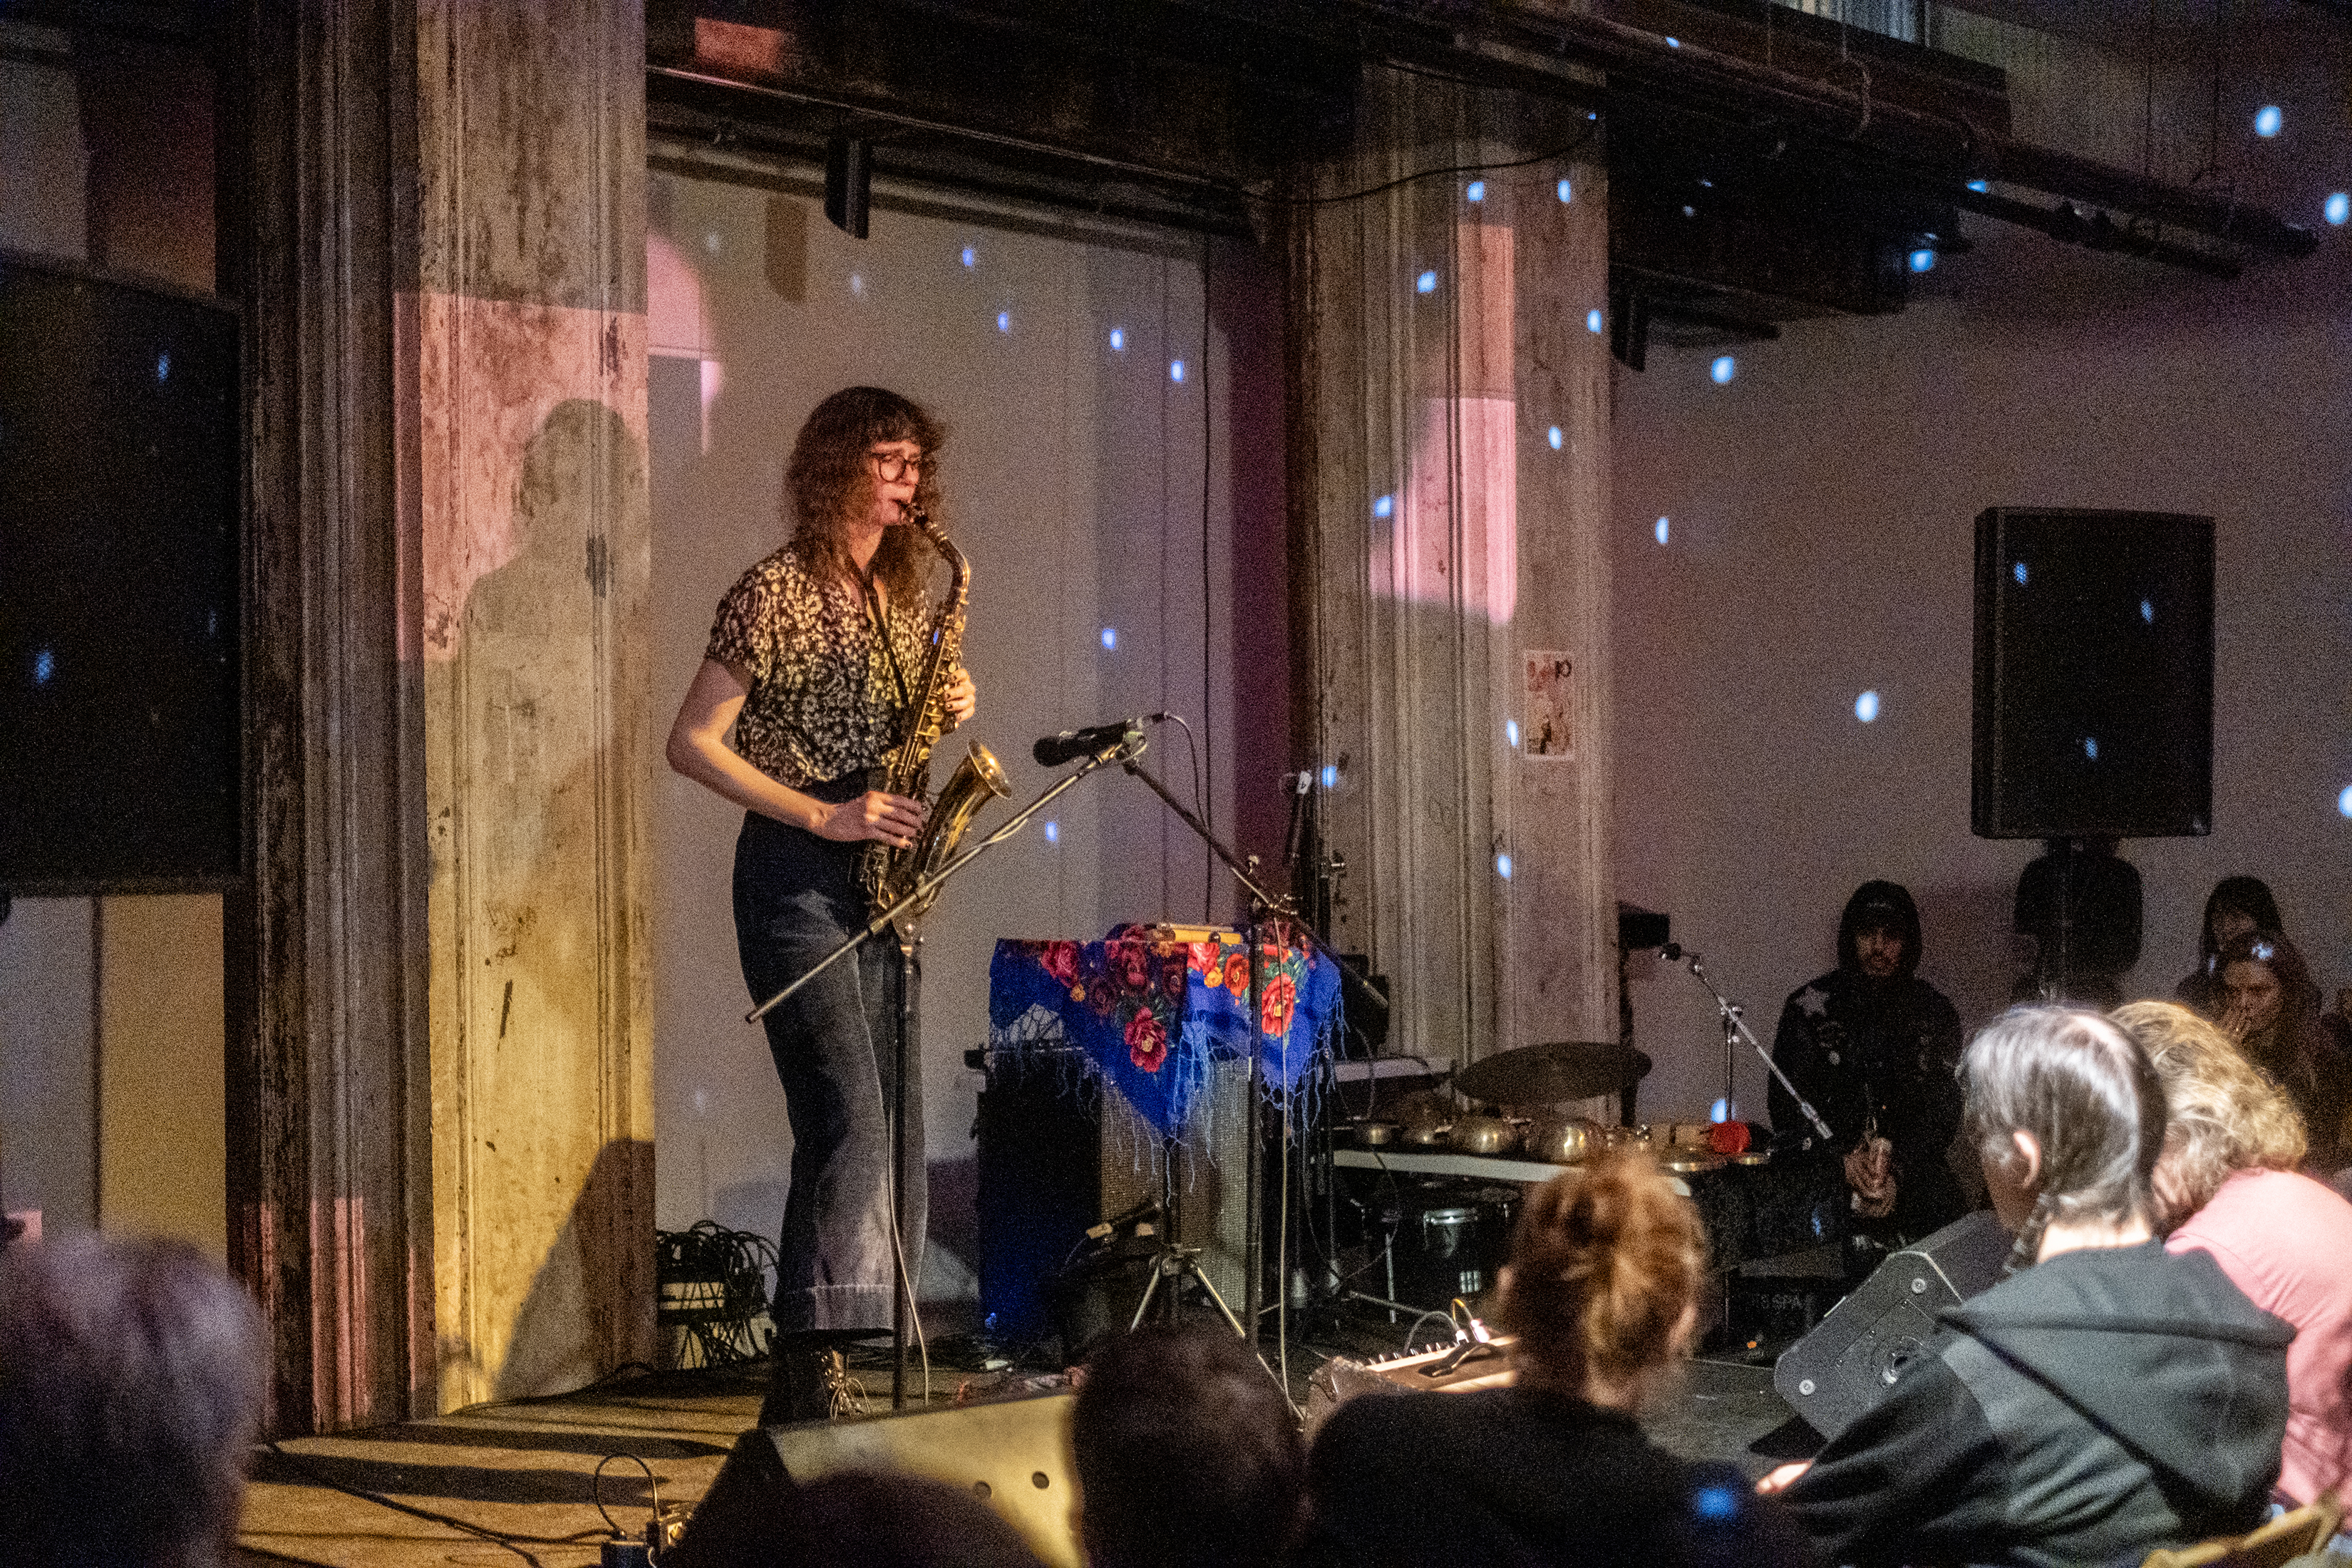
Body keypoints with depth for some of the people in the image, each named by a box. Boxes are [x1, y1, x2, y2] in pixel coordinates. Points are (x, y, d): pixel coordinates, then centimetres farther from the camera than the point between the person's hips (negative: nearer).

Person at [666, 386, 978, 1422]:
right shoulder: (776, 594, -7)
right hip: (795, 879, -8)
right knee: (847, 1122, -17)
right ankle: (810, 1374, -17)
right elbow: (692, 743, -11)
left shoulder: (904, 598, 15)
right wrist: (823, 816, -17)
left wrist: (945, 712, 3)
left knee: (893, 1130, 5)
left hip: (877, 884, 8)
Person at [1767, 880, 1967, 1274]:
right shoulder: (1809, 1006, 5)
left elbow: (1943, 1109, 5)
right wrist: (1844, 1162, -13)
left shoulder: (1934, 1013, 10)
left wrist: (1896, 1165, -12)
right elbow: (1787, 1108, 1)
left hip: (1913, 1171, 2)